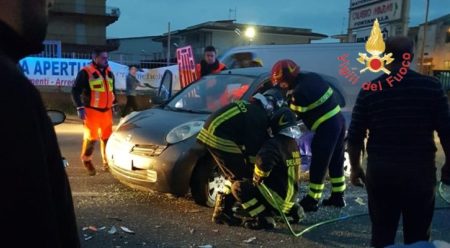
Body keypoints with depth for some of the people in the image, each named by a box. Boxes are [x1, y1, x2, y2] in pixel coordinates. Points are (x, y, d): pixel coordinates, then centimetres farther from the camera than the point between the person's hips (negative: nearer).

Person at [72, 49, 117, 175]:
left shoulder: (109, 72, 10)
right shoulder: (85, 72, -11)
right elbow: (75, 91, -11)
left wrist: (115, 105, 22)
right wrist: (80, 108, -17)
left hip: (106, 111, 6)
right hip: (92, 111, -6)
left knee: (107, 137, 8)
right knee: (91, 137, -1)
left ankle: (107, 163, 19)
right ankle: (86, 160, 21)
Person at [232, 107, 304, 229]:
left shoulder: (274, 143, -20)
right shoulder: (293, 144, 9)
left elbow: (263, 161, -39)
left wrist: (257, 177, -19)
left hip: (279, 197, -8)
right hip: (290, 198, 9)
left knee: (238, 187, -11)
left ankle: (264, 218, -15)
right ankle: (293, 210, 19)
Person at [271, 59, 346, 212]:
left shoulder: (299, 92, -19)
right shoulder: (312, 77, 6)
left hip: (326, 127, -9)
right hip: (338, 120, 9)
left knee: (318, 165, 3)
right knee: (336, 162, 18)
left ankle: (312, 201, 14)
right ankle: (338, 196, 29)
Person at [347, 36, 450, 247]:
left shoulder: (369, 91, -4)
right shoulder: (432, 87, -5)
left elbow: (355, 137, -2)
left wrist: (355, 168, 11)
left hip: (380, 171, 1)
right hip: (420, 171, 0)